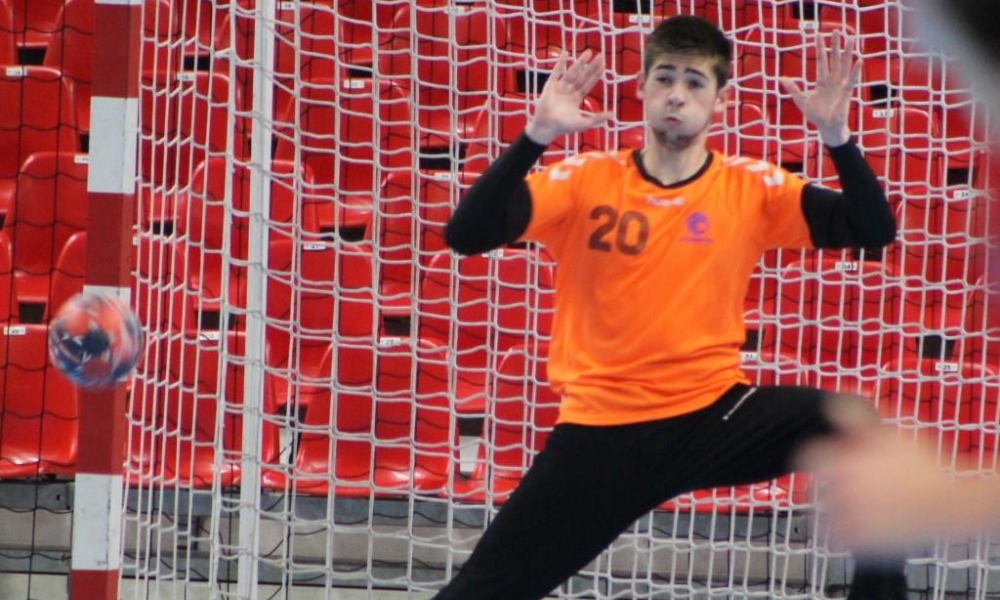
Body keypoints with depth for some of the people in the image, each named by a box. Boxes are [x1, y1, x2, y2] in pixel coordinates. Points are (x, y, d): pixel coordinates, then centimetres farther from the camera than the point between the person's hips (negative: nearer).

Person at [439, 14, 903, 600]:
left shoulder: (752, 188, 0)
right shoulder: (585, 181, -3)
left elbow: (874, 231, -6)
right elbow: (466, 235, -14)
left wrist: (837, 133, -20)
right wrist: (538, 135, -25)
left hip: (715, 415, 0)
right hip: (602, 430, 0)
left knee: (856, 426, -25)